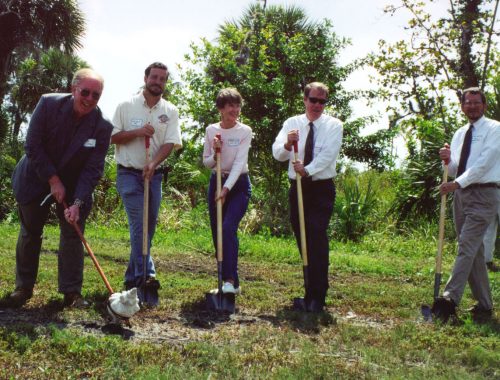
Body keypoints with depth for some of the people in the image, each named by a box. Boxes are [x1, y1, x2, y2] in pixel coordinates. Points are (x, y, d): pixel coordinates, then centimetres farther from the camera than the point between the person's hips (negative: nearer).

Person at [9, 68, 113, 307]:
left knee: (73, 236, -3)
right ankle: (24, 286, 24)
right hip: (36, 180, 0)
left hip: (73, 185, 0)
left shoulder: (102, 126, -19)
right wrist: (53, 180, -19)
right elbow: (32, 146, -16)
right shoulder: (48, 103, -19)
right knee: (30, 233, 9)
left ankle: (72, 291, 7)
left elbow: (93, 169, -18)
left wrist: (78, 202, -27)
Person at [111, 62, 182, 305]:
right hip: (129, 174, -3)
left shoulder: (170, 111, 4)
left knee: (149, 228, 7)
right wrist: (137, 132, -15)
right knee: (139, 226, -14)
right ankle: (146, 278, -17)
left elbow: (170, 143, -6)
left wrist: (153, 164, -22)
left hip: (154, 175, 4)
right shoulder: (126, 106, 0)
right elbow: (112, 137, -1)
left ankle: (132, 279, 19)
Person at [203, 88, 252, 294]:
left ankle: (231, 280, -18)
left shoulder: (245, 131, -8)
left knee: (228, 228, -21)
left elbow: (239, 163, -17)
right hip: (216, 182, 4)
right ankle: (228, 280, 18)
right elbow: (206, 162, 6)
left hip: (239, 184, -4)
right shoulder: (211, 130, 2)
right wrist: (215, 153, -15)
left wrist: (227, 188, -27)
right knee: (217, 233, 5)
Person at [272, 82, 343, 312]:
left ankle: (317, 297, -10)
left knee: (317, 238, -13)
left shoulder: (334, 126, -1)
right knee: (302, 239, 8)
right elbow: (277, 153, -6)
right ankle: (312, 288, 22)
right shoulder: (292, 123, 6)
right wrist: (288, 144, -28)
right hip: (298, 187, 4)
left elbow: (328, 154, -15)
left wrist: (308, 170, -29)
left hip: (322, 188, -3)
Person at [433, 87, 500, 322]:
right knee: (474, 250, 10)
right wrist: (447, 160, -5)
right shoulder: (459, 134, 16)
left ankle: (450, 299, -24)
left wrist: (457, 183, -23)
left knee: (467, 246, -17)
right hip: (461, 194, 7)